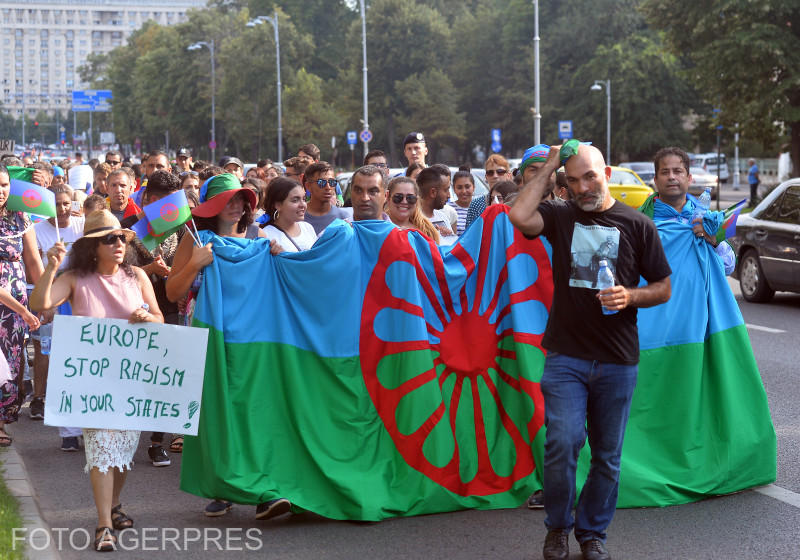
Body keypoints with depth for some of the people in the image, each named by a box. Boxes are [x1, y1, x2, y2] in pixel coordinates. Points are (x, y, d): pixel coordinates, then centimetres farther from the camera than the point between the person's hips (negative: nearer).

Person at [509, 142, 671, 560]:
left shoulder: (637, 225, 4)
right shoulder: (560, 217, 5)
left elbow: (663, 288, 7)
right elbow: (519, 216, -17)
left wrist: (630, 296, -14)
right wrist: (549, 165, -8)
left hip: (617, 361, 1)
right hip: (565, 357, -1)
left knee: (607, 455, 9)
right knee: (562, 443, -12)